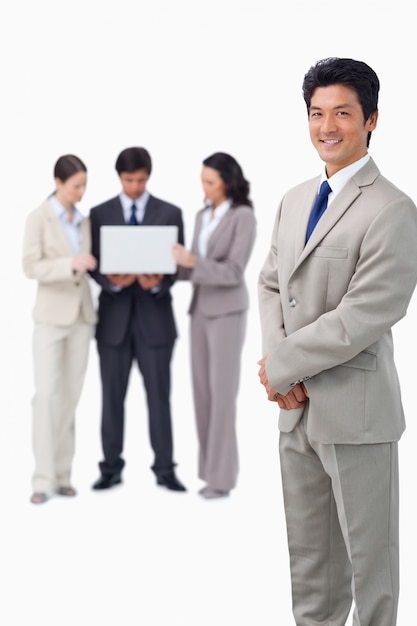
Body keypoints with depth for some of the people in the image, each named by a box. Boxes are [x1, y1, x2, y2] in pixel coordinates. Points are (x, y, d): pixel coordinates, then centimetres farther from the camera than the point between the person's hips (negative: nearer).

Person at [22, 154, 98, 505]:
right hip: (51, 317, -5)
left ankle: (62, 474, 11)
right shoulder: (39, 218, -6)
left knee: (71, 396, 6)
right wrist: (71, 265, -26)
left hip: (82, 315, 5)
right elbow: (31, 267, -14)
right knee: (47, 394, -9)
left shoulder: (84, 221, 10)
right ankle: (44, 479, -6)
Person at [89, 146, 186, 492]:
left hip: (154, 315, -1)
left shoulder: (170, 213, 4)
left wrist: (158, 283, -19)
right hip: (114, 316, 1)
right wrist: (112, 281, -18)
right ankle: (111, 468, 15)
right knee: (112, 396, 6)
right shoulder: (100, 214, 5)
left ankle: (165, 469, 9)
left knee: (159, 395, 2)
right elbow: (94, 266, 3)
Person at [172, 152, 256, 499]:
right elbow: (193, 266, 14)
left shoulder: (244, 217, -12)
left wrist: (191, 261, -27)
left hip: (227, 312, -8)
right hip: (201, 310, 8)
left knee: (222, 393, -8)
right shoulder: (203, 216, 12)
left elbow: (234, 272, -19)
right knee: (203, 391, 7)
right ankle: (212, 468, 14)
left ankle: (222, 477, -2)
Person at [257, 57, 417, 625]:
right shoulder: (294, 200, 10)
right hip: (297, 407, 7)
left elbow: (363, 317, -21)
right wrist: (280, 370, -5)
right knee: (307, 551, 19)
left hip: (355, 409, -7)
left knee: (368, 554, 9)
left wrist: (280, 365, -13)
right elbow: (271, 283, 12)